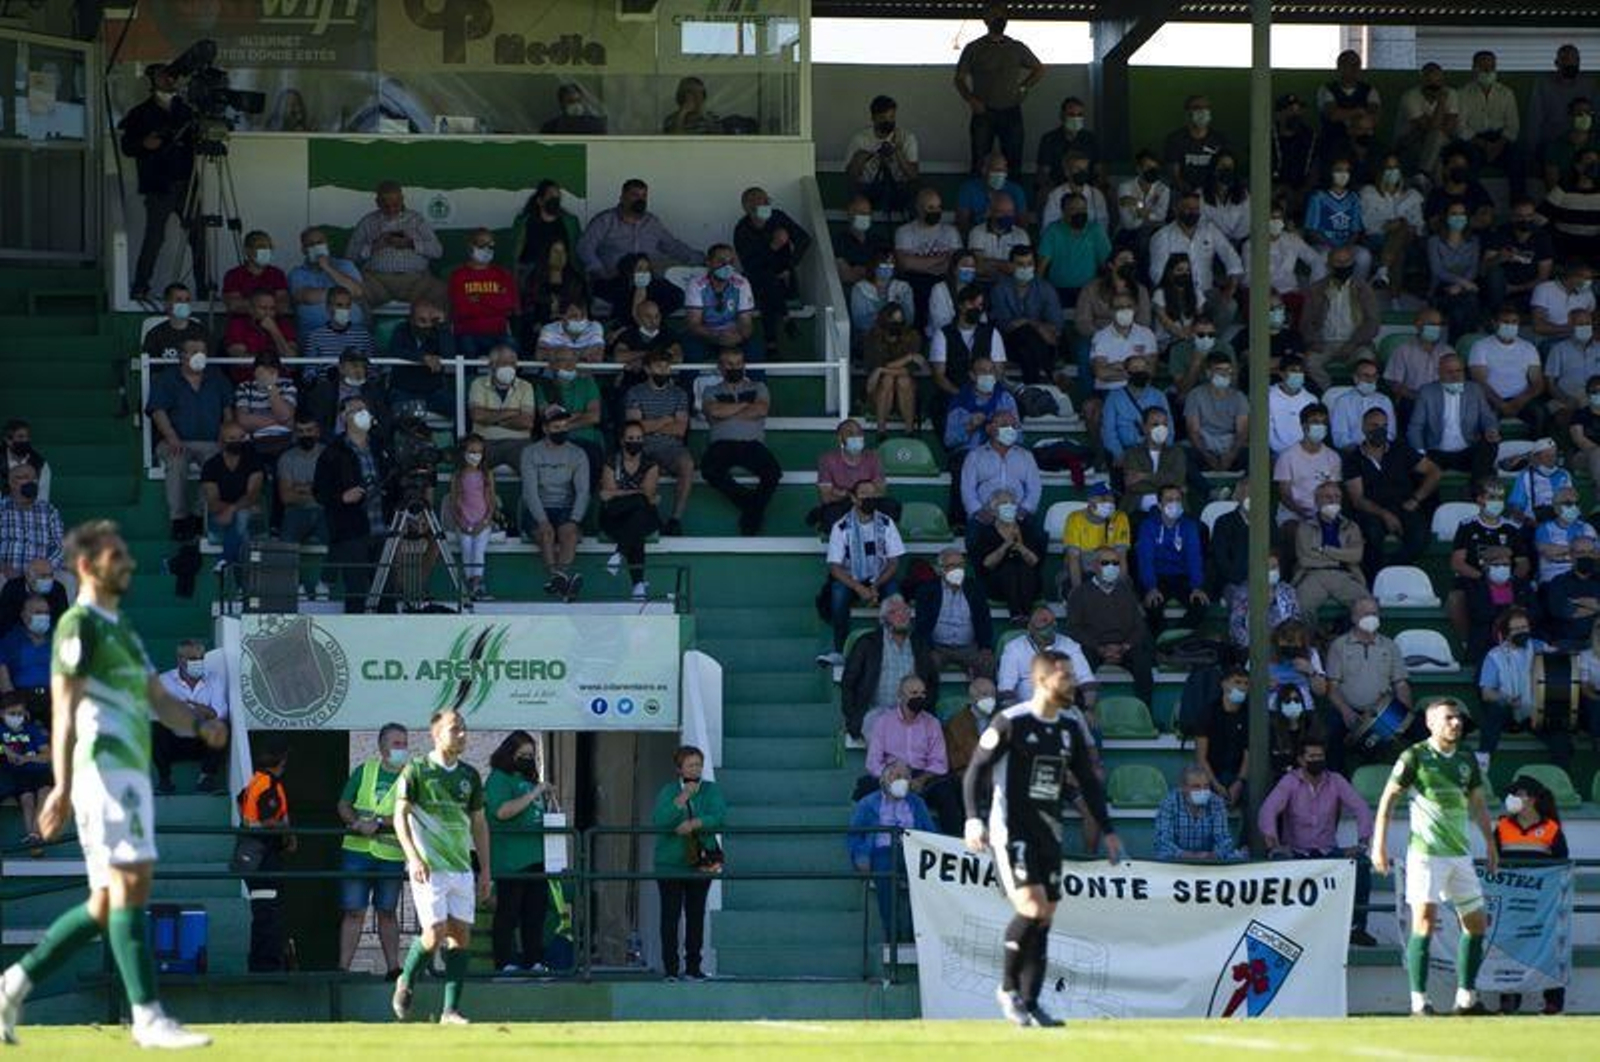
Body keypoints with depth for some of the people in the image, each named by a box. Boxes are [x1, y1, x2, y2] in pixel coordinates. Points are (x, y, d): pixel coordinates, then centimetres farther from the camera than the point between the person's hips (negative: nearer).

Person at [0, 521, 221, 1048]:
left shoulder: (121, 629, 24)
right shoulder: (79, 625, -5)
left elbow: (157, 699, 23)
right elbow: (65, 709, -13)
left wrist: (201, 726, 3)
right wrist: (63, 785, -20)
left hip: (132, 774, 10)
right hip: (104, 767, -10)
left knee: (107, 904, 9)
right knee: (131, 882, -14)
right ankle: (148, 1018, -17)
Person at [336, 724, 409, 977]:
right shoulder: (364, 771, 8)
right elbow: (343, 806, 10)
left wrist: (378, 823, -19)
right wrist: (358, 823, -9)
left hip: (391, 854, -1)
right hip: (357, 850, 1)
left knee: (387, 912, 8)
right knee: (353, 911, -1)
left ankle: (393, 968, 14)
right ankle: (343, 968, -1)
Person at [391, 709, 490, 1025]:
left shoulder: (469, 775, 12)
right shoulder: (416, 770, -3)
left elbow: (479, 823, 18)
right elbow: (400, 816, -4)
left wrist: (485, 870, 13)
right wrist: (413, 857, -16)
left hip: (462, 867, 5)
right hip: (429, 867, -5)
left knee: (461, 936, 0)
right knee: (435, 933, -14)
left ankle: (451, 1010, 3)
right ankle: (406, 982, 14)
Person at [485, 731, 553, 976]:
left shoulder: (529, 779, 20)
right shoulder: (499, 779, -3)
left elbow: (551, 815, 27)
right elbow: (502, 811, -18)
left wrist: (550, 798, 5)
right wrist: (533, 795, -16)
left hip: (536, 857, 8)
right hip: (510, 861, -8)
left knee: (536, 911, 8)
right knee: (508, 912, -7)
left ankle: (534, 960, 12)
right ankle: (506, 962, -6)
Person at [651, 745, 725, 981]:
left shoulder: (711, 791, 4)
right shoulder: (669, 791, -1)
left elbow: (719, 817, -11)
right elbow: (659, 821, -15)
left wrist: (694, 824, -23)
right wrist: (682, 798, -20)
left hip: (701, 863, 2)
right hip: (671, 863, -2)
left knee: (696, 915, 4)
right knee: (671, 915, -5)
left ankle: (693, 967, 10)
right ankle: (670, 968, -2)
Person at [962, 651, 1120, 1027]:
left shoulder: (1071, 729, 11)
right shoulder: (1011, 722, -8)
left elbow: (1088, 782, 19)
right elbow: (975, 771, -7)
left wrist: (1108, 830, 14)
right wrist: (973, 819, -19)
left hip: (1049, 833, 7)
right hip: (1012, 832, -7)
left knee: (1044, 919, 3)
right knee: (1032, 909, -18)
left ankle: (1029, 1004, 9)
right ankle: (1008, 988, 0)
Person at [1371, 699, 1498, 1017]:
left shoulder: (1467, 761, 12)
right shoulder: (1415, 757, -5)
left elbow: (1478, 804, 23)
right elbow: (1388, 799, -4)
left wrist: (1491, 844, 21)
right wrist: (1379, 844, -10)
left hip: (1460, 853, 6)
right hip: (1425, 852, -6)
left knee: (1476, 924, 9)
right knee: (1424, 921, -15)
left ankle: (1466, 998, 20)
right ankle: (1419, 1001, -11)